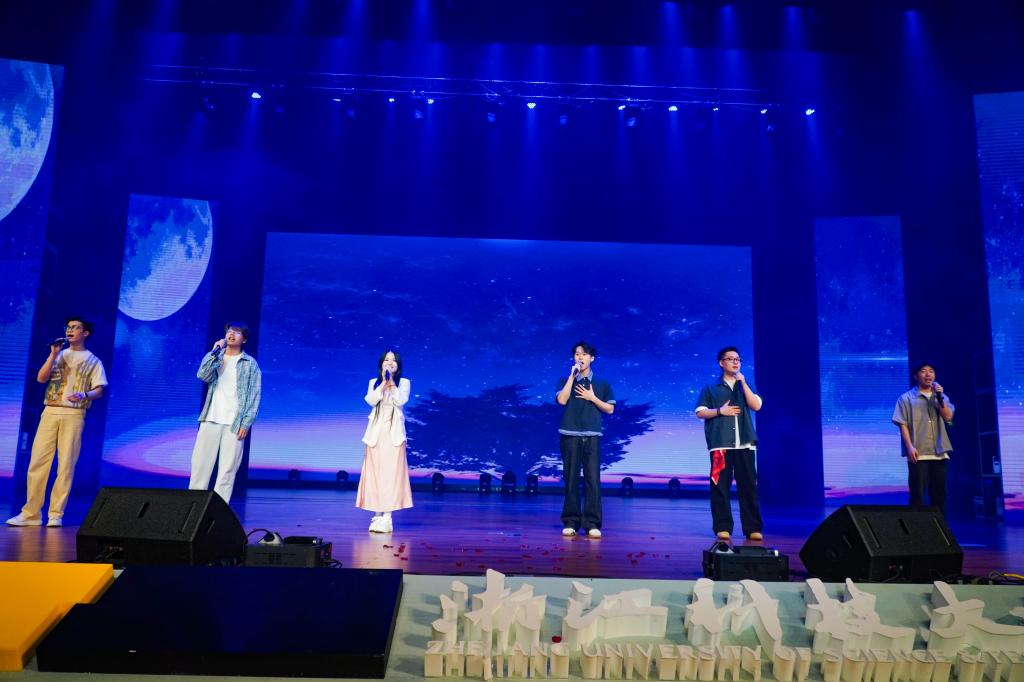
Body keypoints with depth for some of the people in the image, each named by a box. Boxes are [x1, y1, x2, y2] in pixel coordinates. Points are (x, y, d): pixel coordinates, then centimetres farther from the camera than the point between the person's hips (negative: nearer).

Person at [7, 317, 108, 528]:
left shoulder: (92, 361, 8)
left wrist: (84, 395, -20)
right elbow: (41, 378, 3)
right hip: (50, 412, 3)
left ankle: (56, 514, 1)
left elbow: (99, 390, 1)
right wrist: (54, 354, -5)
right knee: (38, 462, -1)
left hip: (73, 415, -3)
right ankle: (30, 513, 4)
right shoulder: (58, 355, 17)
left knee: (66, 465, -4)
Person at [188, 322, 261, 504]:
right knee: (200, 462, -2)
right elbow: (202, 375, -4)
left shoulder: (250, 364, 7)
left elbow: (254, 396, 1)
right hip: (211, 419, 3)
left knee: (228, 468, -5)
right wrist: (215, 351, -9)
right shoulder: (215, 358, 16)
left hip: (234, 422, -2)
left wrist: (246, 423, -8)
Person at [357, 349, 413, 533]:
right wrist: (383, 382, -9)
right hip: (376, 432, 2)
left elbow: (401, 401, -9)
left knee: (391, 472, -9)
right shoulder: (374, 383, 13)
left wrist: (391, 382, -10)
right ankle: (377, 514, 4)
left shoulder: (404, 382, 8)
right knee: (375, 472, -1)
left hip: (394, 433, -2)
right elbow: (371, 401, -5)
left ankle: (387, 516, -12)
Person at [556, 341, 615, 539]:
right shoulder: (566, 381, 9)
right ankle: (571, 522, 7)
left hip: (592, 437, 0)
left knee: (593, 479, -5)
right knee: (571, 479, 1)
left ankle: (592, 524, -1)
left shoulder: (602, 384, 11)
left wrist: (592, 398, -5)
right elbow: (562, 400, -9)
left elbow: (610, 409, 9)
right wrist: (572, 376, -8)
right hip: (570, 436, 0)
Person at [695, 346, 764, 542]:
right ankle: (723, 527, 1)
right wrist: (720, 411, -10)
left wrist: (743, 382, -3)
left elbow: (756, 406, 1)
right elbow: (700, 412, 5)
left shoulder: (746, 387, 19)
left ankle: (753, 528, 4)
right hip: (720, 444, -2)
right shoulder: (710, 388, 11)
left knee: (748, 485, -1)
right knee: (720, 485, -3)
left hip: (745, 444, 2)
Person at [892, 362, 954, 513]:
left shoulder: (941, 397, 17)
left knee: (939, 494, 7)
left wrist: (939, 398, -9)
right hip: (918, 454, -4)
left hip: (939, 453, 4)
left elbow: (948, 417, 1)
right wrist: (909, 447, -14)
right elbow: (903, 425, -3)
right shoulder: (907, 398, 4)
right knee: (917, 494, -5)